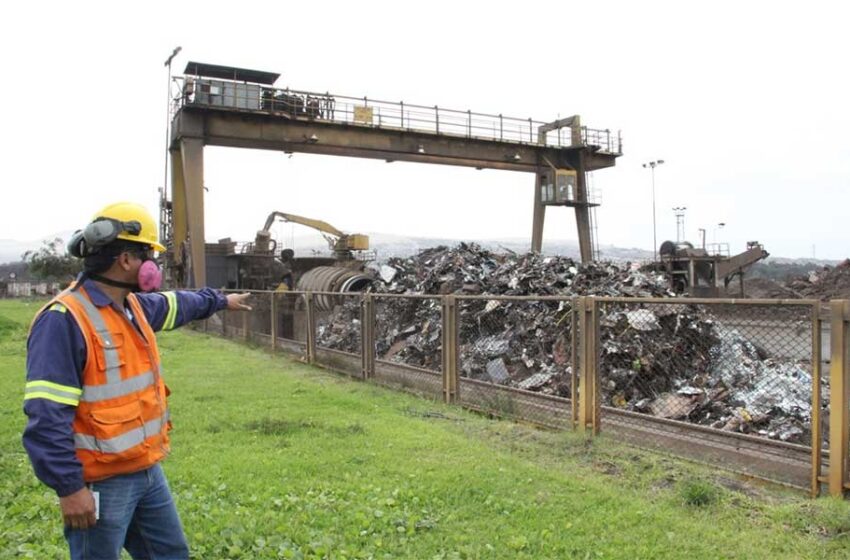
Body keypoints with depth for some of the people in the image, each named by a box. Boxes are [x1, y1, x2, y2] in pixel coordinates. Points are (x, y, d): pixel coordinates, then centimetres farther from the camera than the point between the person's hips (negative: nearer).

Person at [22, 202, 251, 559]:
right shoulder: (64, 319, -22)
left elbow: (177, 305, 29)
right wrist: (69, 487, -25)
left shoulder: (136, 305, 6)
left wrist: (220, 300, 43)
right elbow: (46, 415, -25)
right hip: (101, 484, -9)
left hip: (148, 472, 9)